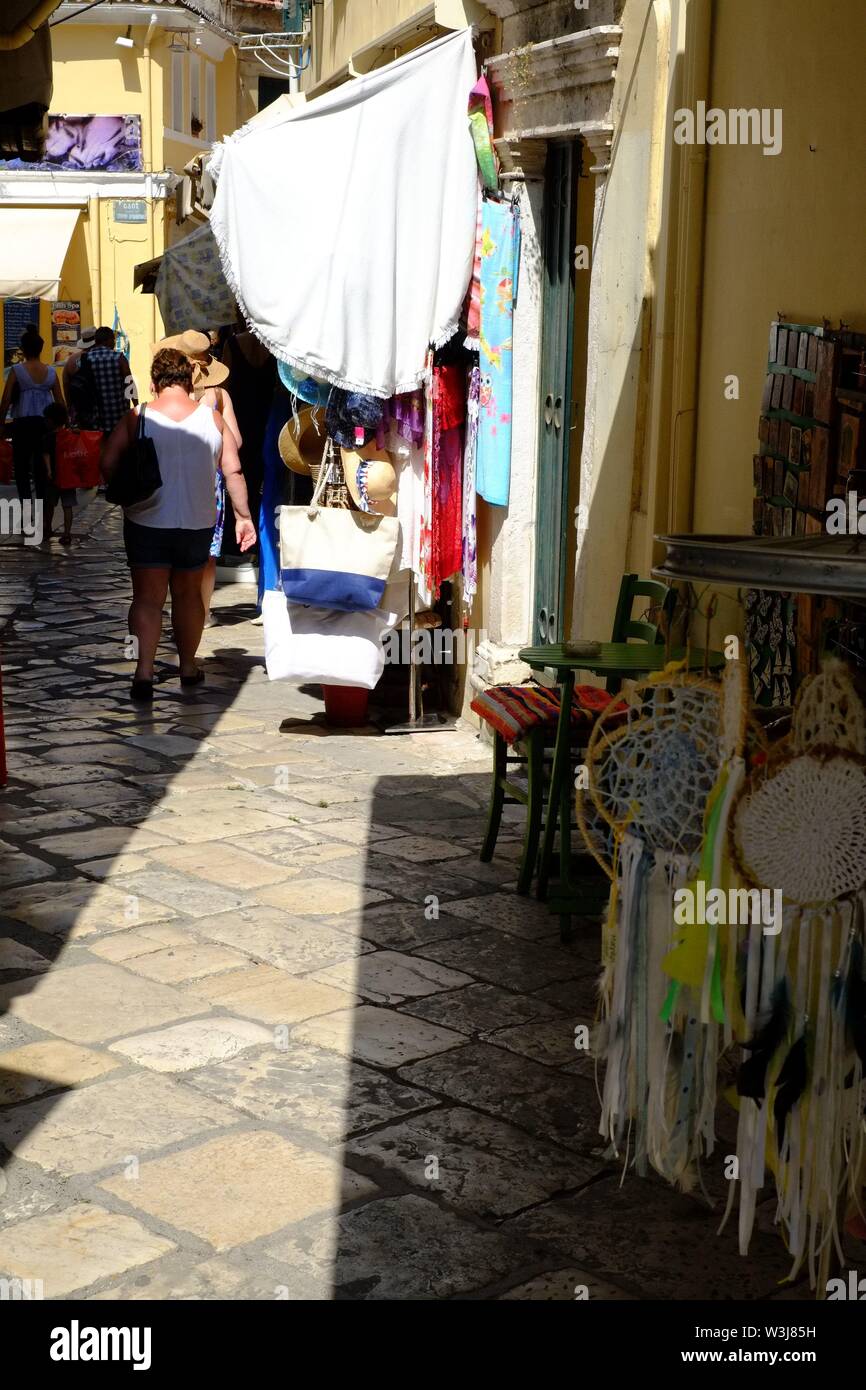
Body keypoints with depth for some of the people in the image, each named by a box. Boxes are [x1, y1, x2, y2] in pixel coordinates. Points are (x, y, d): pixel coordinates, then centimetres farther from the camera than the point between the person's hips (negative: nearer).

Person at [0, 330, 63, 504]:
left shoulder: (17, 370, -6)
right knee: (42, 467, 11)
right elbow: (60, 401, 7)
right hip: (45, 422, 3)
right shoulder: (50, 371, 4)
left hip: (23, 422, -3)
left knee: (22, 467, 5)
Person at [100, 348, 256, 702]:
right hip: (197, 523, 2)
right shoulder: (212, 418, -2)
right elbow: (233, 471, -2)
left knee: (147, 597, 2)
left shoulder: (137, 418, -6)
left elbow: (108, 464, -10)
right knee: (188, 594, 17)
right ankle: (188, 667, 29)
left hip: (147, 523, -2)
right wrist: (243, 516, 5)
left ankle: (144, 672, -11)